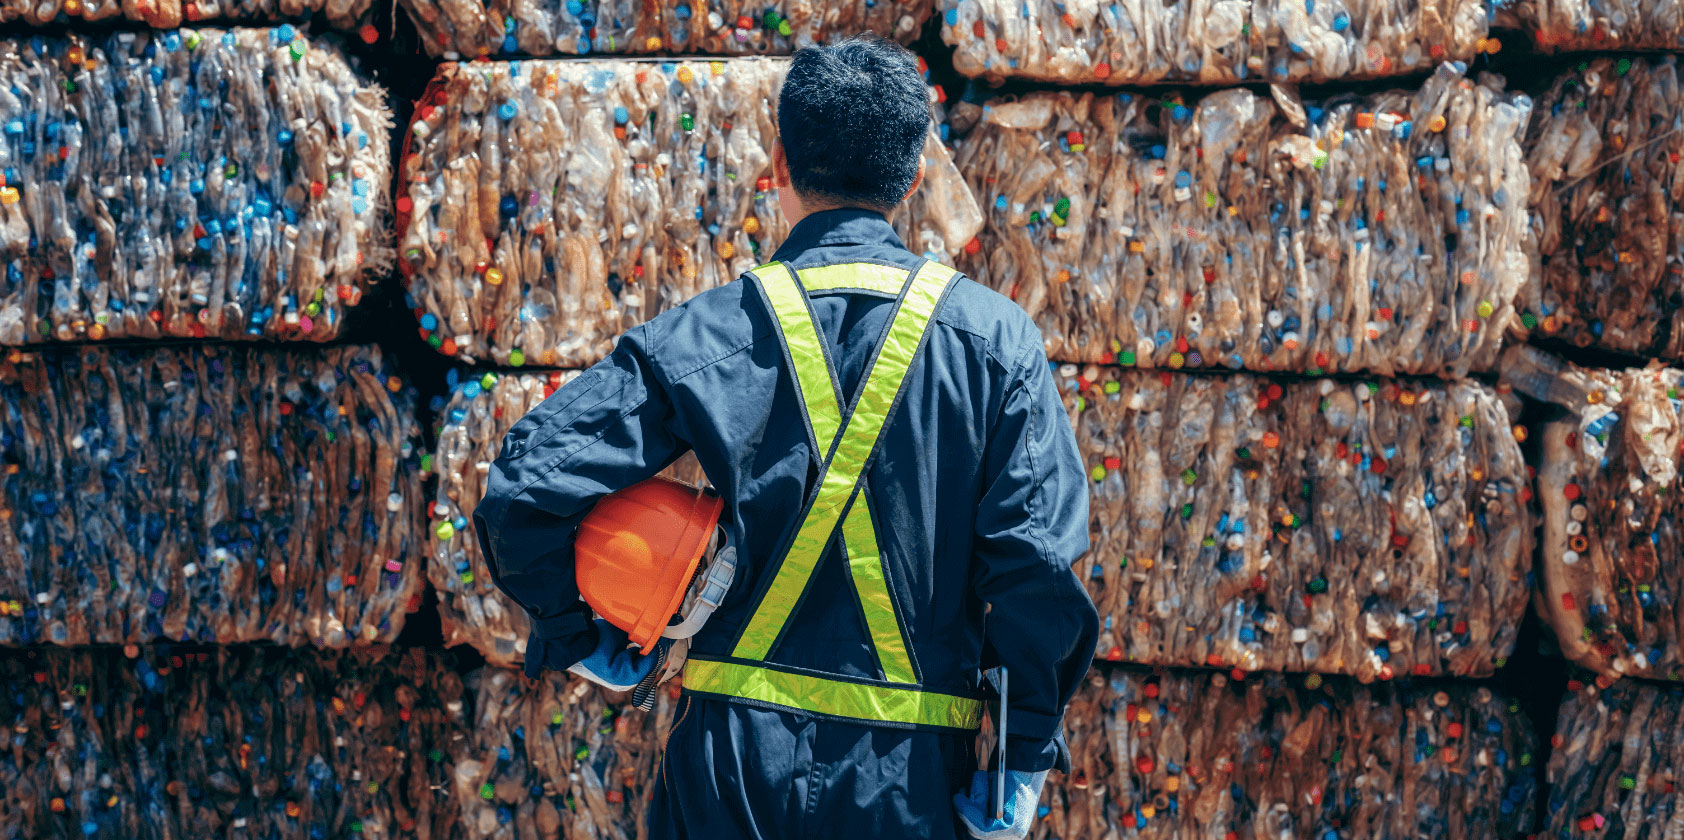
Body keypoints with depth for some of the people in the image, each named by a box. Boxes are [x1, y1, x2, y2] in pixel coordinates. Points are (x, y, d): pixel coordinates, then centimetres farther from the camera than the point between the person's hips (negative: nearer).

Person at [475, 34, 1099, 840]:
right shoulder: (993, 337, -2)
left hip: (732, 755, 1)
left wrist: (581, 637, 7)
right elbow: (1039, 558, -9)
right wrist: (1027, 757, -1)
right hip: (909, 773, 0)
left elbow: (525, 488, -8)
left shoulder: (703, 334, -2)